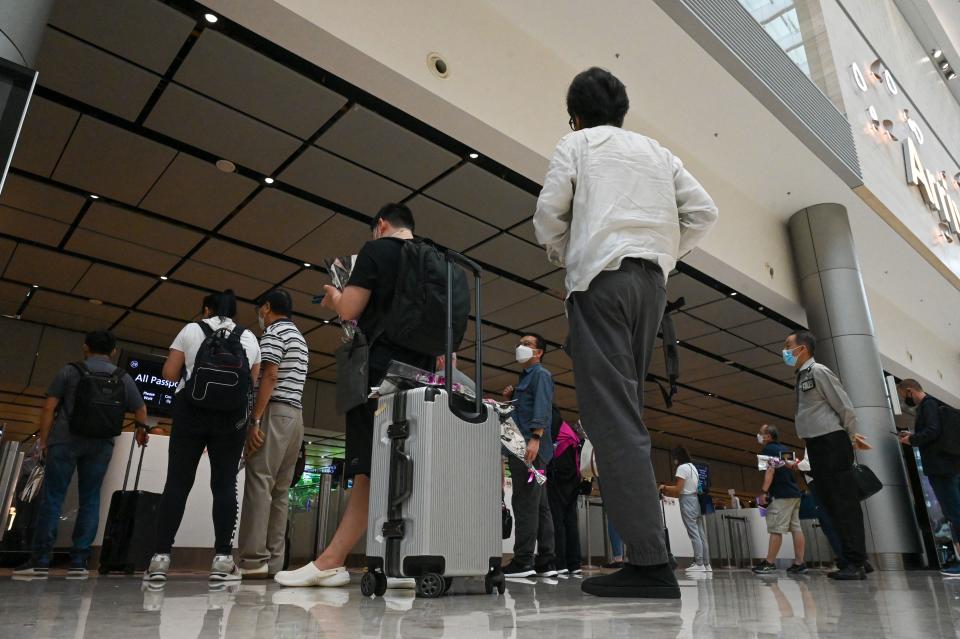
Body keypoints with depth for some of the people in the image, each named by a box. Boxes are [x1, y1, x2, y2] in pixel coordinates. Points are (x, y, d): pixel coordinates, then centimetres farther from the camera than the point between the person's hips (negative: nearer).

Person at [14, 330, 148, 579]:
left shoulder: (70, 371, 5)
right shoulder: (123, 378, 11)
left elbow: (49, 407, -1)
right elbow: (141, 410, 15)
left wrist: (43, 441, 3)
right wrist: (141, 431, 33)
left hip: (65, 440, -1)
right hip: (100, 445, 2)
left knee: (52, 498, 2)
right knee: (90, 500, 6)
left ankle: (40, 561, 0)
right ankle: (78, 562, 4)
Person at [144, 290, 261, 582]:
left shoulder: (191, 330, 9)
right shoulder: (249, 338, 14)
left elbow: (169, 373, 7)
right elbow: (256, 383, 9)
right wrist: (253, 422, 19)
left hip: (191, 410, -1)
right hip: (232, 416, 1)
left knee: (177, 481, 1)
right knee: (225, 484, -1)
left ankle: (160, 557, -3)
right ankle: (222, 558, -5)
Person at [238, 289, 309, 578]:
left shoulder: (274, 331, -2)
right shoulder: (299, 338, 26)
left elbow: (269, 376, -14)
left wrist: (255, 420, -18)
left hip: (275, 412, -9)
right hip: (296, 415, 9)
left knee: (259, 483, -11)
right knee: (280, 491, 5)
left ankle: (254, 560, -15)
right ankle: (273, 561, 3)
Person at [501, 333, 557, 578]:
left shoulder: (541, 374, 0)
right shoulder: (524, 378, 27)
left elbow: (542, 408, -15)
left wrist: (535, 438, -27)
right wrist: (509, 400, 13)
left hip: (531, 447, -10)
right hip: (522, 447, 10)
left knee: (525, 503, -12)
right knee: (539, 505, 7)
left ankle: (523, 561, -13)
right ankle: (545, 562, 9)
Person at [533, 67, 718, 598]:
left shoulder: (575, 144, 12)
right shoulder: (655, 150, 24)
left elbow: (548, 213, 0)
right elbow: (702, 211, 13)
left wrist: (560, 254, 18)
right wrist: (664, 254, 19)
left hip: (600, 277, -5)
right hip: (651, 281, 6)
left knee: (612, 415, -11)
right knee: (625, 412, 8)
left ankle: (650, 563, -16)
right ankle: (643, 548, 6)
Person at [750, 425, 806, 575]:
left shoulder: (768, 449, -6)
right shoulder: (785, 449, 19)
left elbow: (770, 470, -17)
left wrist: (763, 492, -19)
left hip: (781, 495, -9)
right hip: (795, 492, 9)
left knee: (776, 529, -9)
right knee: (796, 528, 5)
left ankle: (769, 563, -10)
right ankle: (799, 563, 4)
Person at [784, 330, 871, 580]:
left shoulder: (819, 371, -10)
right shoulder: (801, 377, 16)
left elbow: (845, 406, -10)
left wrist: (852, 437, -1)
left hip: (831, 442, -9)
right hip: (815, 445, 9)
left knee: (845, 501, -6)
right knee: (831, 502, 9)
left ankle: (855, 563, -3)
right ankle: (850, 560, 15)